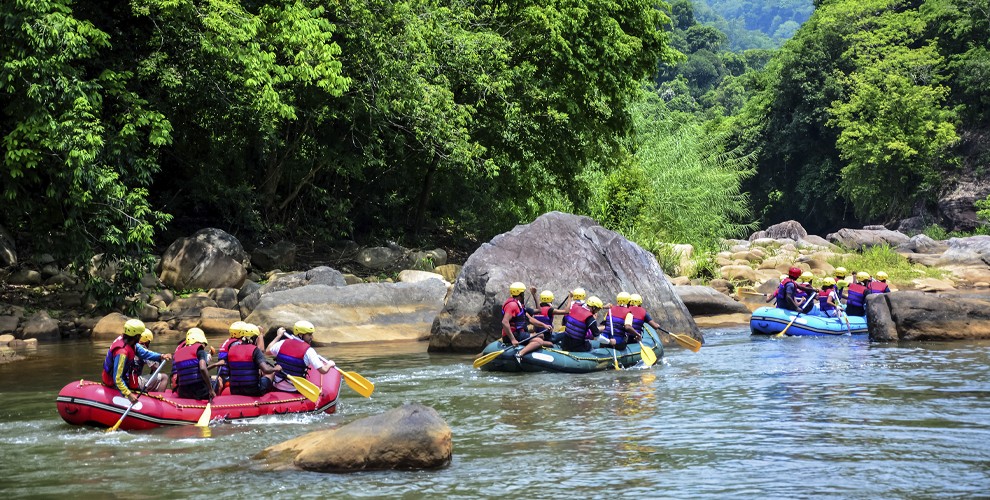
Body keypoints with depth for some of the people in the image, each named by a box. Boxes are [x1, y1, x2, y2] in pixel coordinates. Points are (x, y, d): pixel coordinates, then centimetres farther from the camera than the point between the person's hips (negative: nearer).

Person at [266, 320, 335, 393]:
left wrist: (278, 336, 26)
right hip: (295, 391, -4)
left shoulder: (282, 344, -4)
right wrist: (329, 364, 5)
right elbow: (323, 370, -17)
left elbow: (268, 351, 16)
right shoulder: (308, 351, -16)